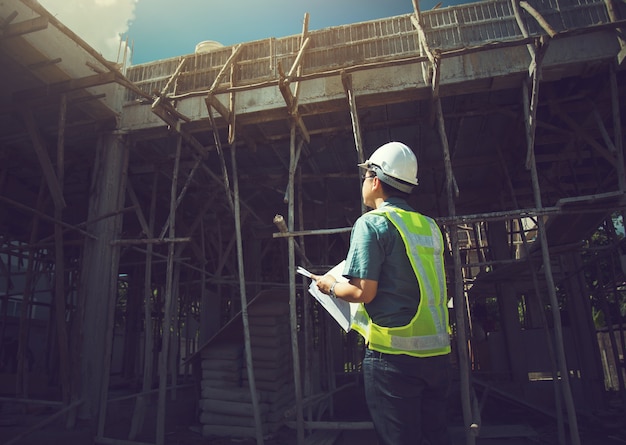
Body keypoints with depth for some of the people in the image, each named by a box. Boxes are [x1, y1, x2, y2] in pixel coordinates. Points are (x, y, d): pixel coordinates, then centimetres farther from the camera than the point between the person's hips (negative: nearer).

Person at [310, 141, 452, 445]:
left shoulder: (372, 223, -10)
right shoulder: (429, 225, 11)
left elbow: (363, 292, -15)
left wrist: (331, 286, 3)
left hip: (393, 353, -7)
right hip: (437, 351, 7)